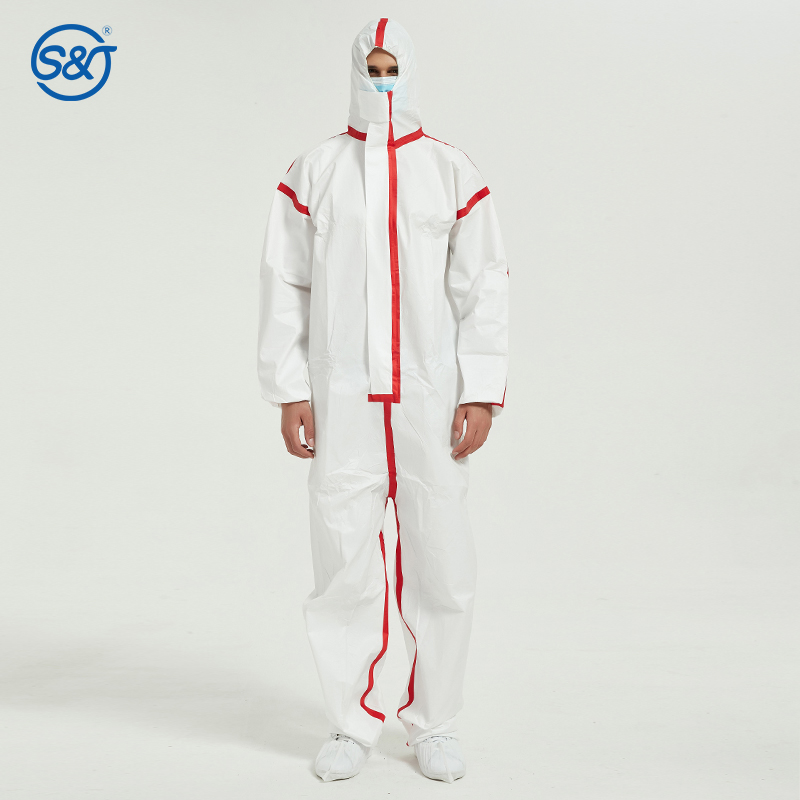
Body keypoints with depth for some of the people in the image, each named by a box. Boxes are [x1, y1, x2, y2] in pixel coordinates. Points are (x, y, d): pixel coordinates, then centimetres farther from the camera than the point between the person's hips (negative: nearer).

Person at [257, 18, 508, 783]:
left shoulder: (453, 172, 6)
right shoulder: (313, 172, 7)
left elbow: (483, 286, 3)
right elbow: (285, 285, 6)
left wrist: (482, 392, -5)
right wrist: (288, 391, -1)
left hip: (431, 399, 0)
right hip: (341, 398, 0)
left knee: (440, 561, 3)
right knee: (343, 559, 3)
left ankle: (434, 725, 21)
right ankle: (351, 724, 20)